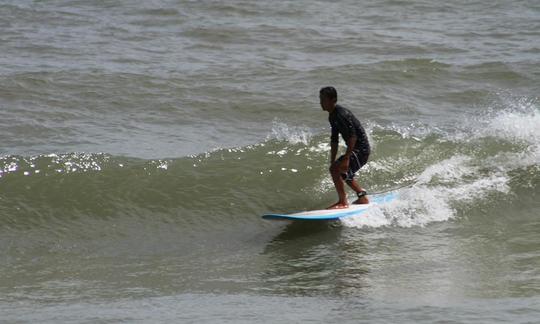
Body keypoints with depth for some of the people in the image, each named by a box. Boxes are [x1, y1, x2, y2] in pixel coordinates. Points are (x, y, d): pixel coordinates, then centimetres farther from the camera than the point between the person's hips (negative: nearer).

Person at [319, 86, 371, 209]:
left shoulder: (341, 114, -22)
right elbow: (334, 140, 17)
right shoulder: (332, 116, 9)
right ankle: (363, 198, 39)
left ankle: (343, 202, -12)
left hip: (360, 149, -11)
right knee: (344, 173, 27)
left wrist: (346, 158, -30)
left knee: (336, 169, -22)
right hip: (355, 149, 11)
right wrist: (332, 161, 16)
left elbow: (352, 136, -27)